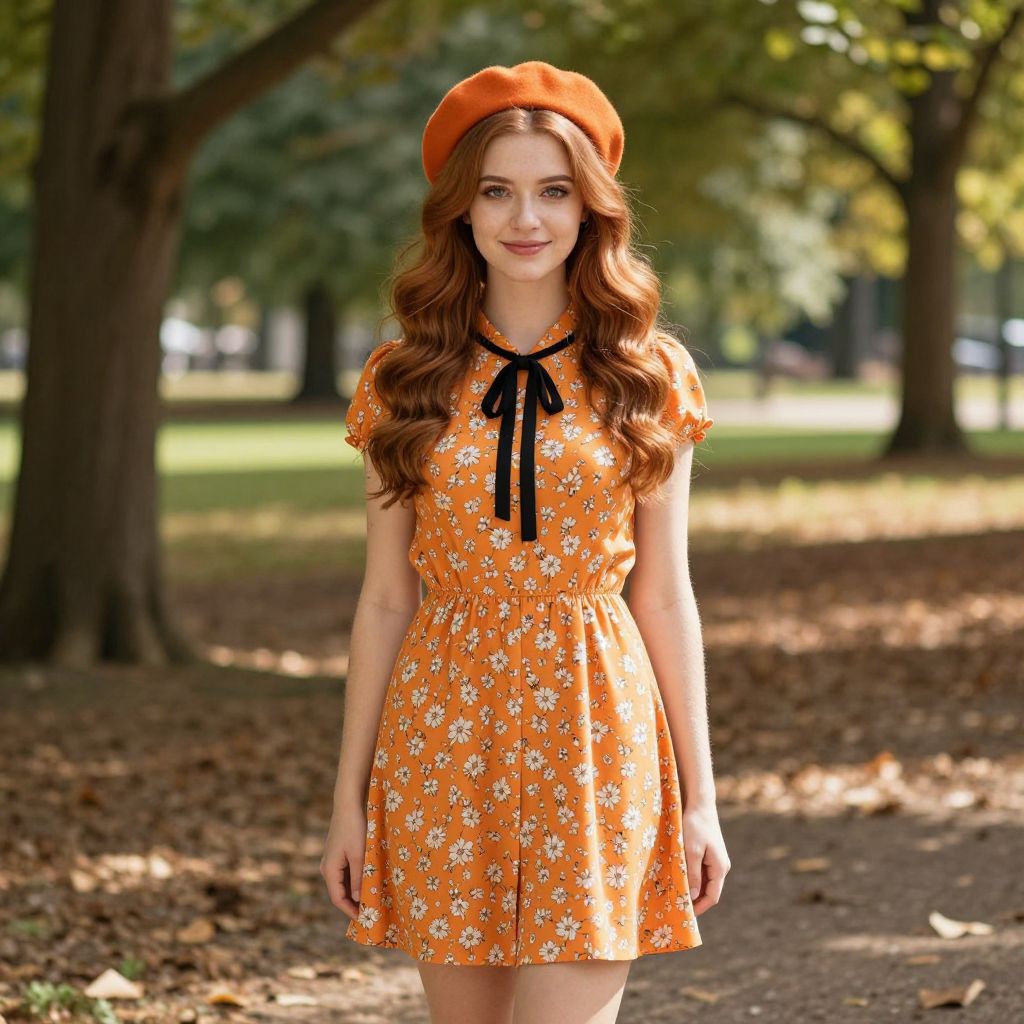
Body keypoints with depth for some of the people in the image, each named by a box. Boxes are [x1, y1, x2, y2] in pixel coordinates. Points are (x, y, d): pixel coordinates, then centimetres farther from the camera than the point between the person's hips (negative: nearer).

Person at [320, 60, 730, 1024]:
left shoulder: (649, 376, 3)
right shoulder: (404, 380, 4)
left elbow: (663, 595, 5)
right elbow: (386, 599, 7)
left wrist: (699, 798, 4)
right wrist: (348, 798, 6)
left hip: (594, 736, -1)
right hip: (444, 734, 1)